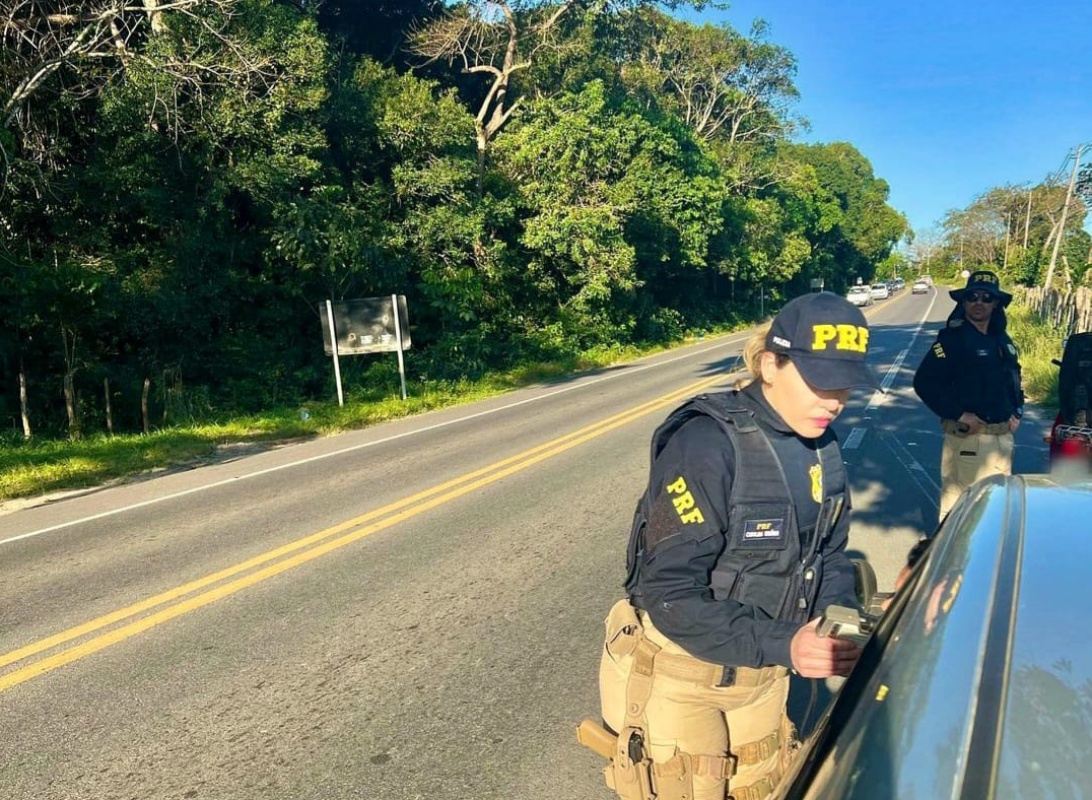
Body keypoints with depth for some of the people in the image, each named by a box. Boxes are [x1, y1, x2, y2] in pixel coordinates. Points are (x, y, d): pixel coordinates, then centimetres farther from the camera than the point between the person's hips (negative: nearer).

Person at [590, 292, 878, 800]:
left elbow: (829, 555, 5)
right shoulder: (706, 445, -27)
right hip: (681, 674, -7)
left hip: (759, 673, 7)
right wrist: (781, 645, -33)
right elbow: (671, 594, -27)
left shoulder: (821, 448, -4)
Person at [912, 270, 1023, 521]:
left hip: (1003, 436, 8)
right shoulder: (952, 338, -9)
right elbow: (924, 382, -16)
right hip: (967, 437, -7)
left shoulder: (1002, 341, 14)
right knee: (958, 501, -9)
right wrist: (958, 414, -18)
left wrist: (1017, 411, 10)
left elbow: (1013, 379, 27)